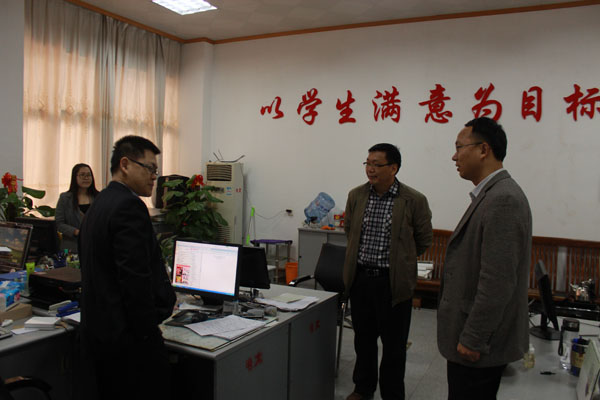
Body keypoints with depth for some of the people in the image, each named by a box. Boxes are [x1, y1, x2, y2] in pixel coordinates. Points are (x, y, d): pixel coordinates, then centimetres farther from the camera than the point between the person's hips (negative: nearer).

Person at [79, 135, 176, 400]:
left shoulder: (99, 203, 13)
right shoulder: (129, 206, -18)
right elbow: (136, 279, -24)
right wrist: (148, 335, -15)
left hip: (99, 331, 10)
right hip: (130, 338, -10)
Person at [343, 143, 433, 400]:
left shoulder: (414, 201, -10)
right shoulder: (356, 196, 2)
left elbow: (423, 240, 3)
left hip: (394, 281, -3)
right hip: (360, 278, 4)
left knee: (394, 344, 9)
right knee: (363, 338, 18)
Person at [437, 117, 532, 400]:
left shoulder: (503, 200, -22)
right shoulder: (492, 195, 10)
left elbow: (497, 281, -26)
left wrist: (473, 340, -20)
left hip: (478, 346, -9)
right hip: (475, 336, 9)